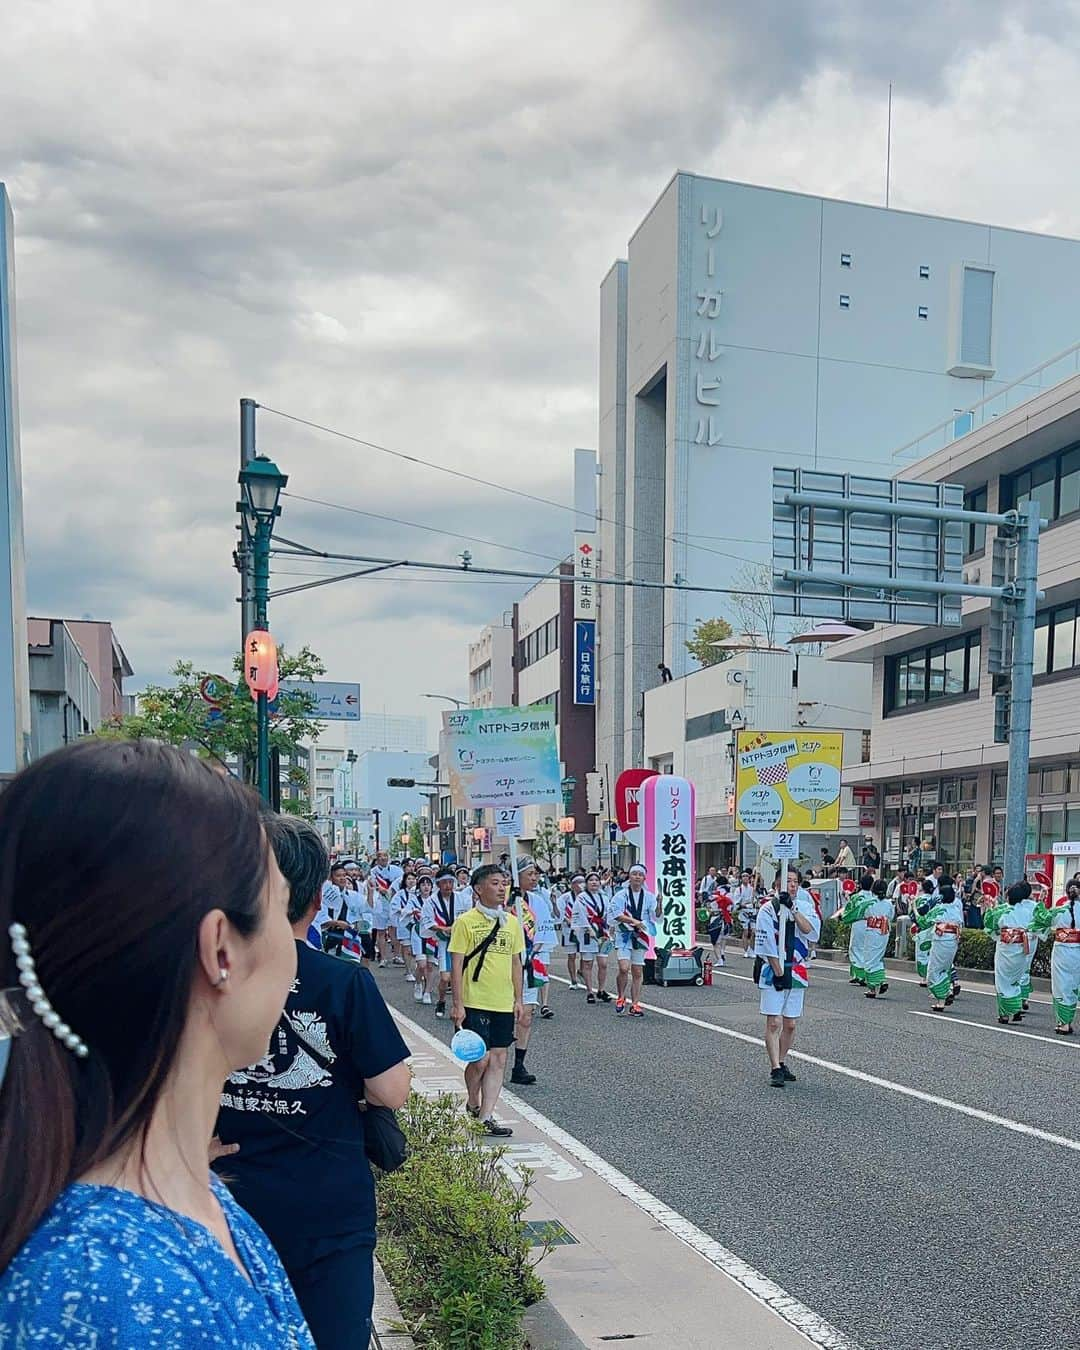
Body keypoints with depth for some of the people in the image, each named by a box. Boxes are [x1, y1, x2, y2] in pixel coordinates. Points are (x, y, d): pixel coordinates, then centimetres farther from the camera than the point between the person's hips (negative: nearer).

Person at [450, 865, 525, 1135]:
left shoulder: (512, 922, 9)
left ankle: (485, 1117, 10)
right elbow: (456, 964, -7)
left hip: (504, 1004, 5)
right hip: (474, 1004, -5)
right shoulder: (465, 922, -7)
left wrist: (518, 999, 11)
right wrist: (458, 1004, -11)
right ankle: (473, 1105, 22)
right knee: (480, 1059, -5)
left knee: (498, 1060, 4)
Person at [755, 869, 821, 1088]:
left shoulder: (805, 907, 5)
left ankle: (782, 1063, 24)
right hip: (773, 971, -4)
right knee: (774, 1023, -8)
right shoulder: (768, 910, -6)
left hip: (797, 972, 4)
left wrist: (792, 908, -20)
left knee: (790, 1024, 9)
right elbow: (766, 946, -9)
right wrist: (778, 972, -13)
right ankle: (775, 1070, -5)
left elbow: (811, 932, -12)